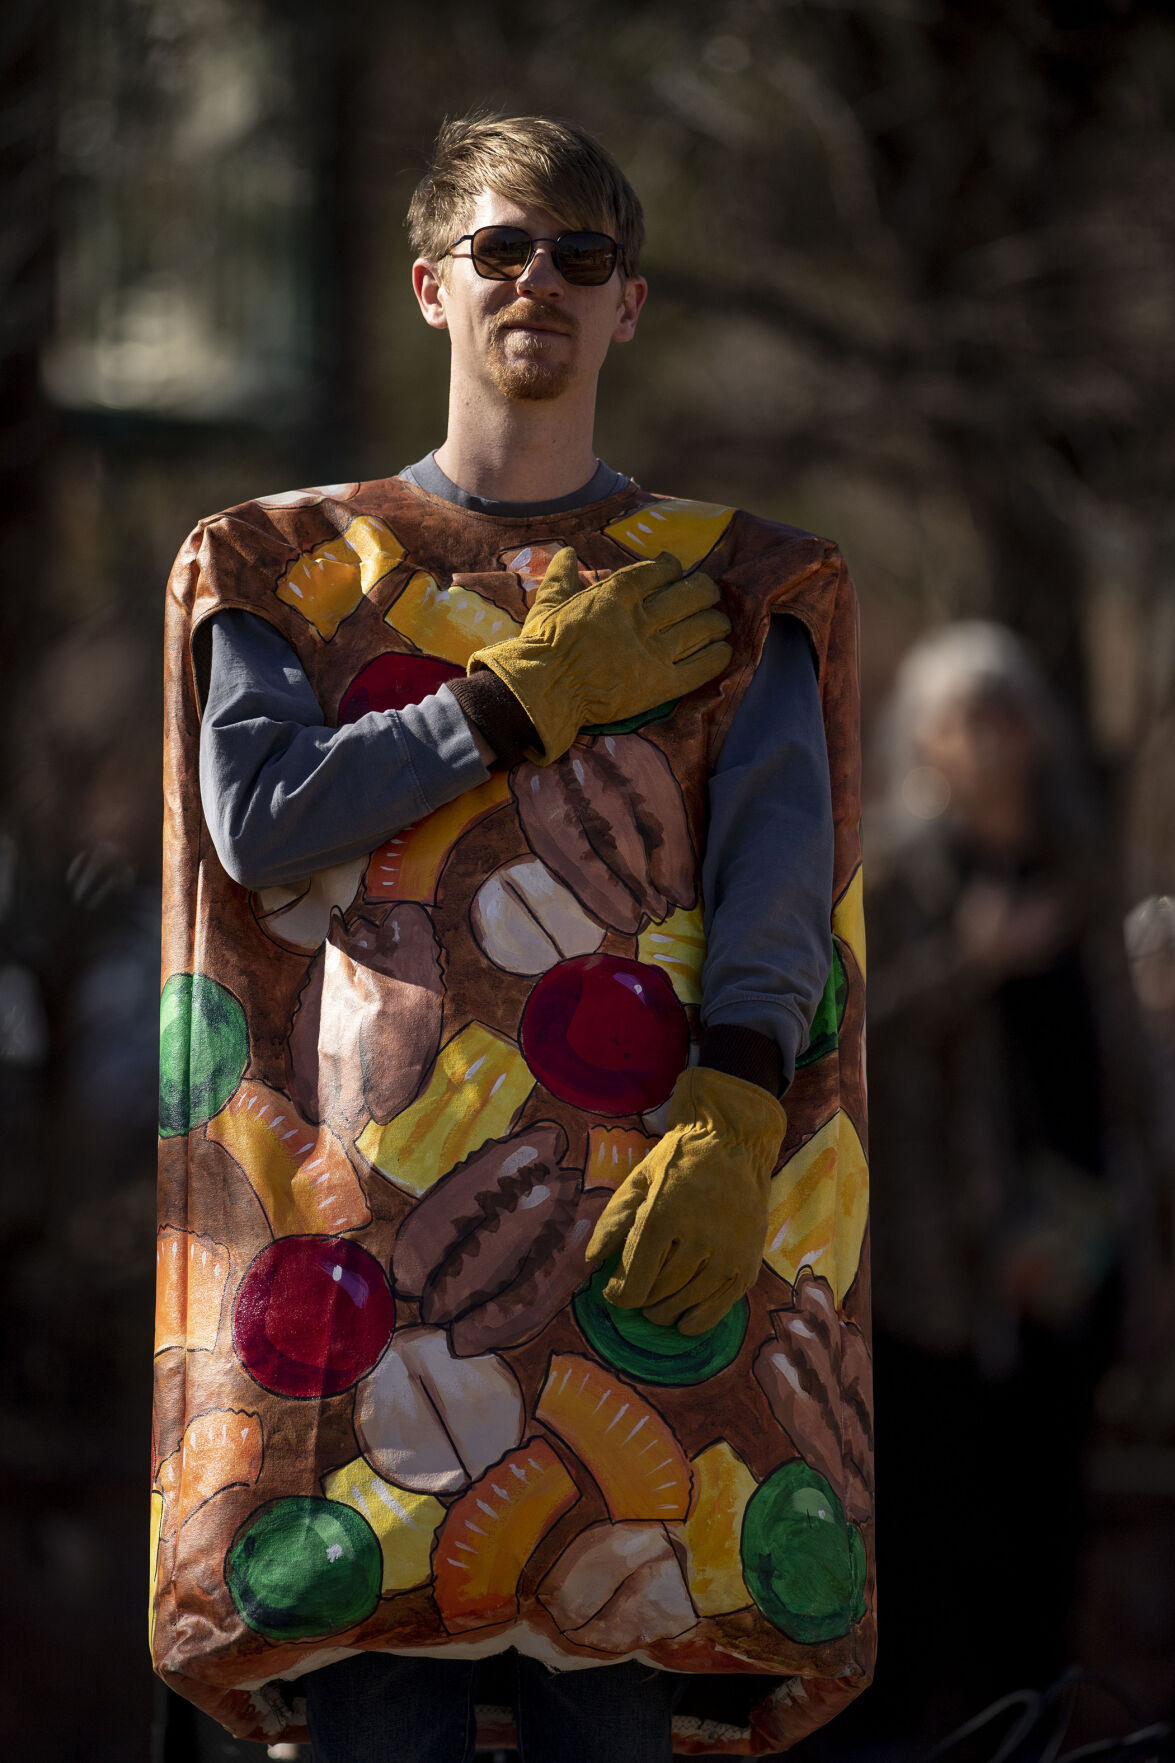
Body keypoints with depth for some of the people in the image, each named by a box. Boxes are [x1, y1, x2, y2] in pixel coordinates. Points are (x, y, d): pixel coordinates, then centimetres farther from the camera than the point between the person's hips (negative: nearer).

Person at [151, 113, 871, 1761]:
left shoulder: (734, 589, 14)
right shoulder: (295, 565, 16)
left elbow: (780, 881, 1)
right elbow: (256, 819, 0)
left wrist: (729, 1132, -15)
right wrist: (530, 697, -3)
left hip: (635, 1205, 0)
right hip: (370, 1196, 0)